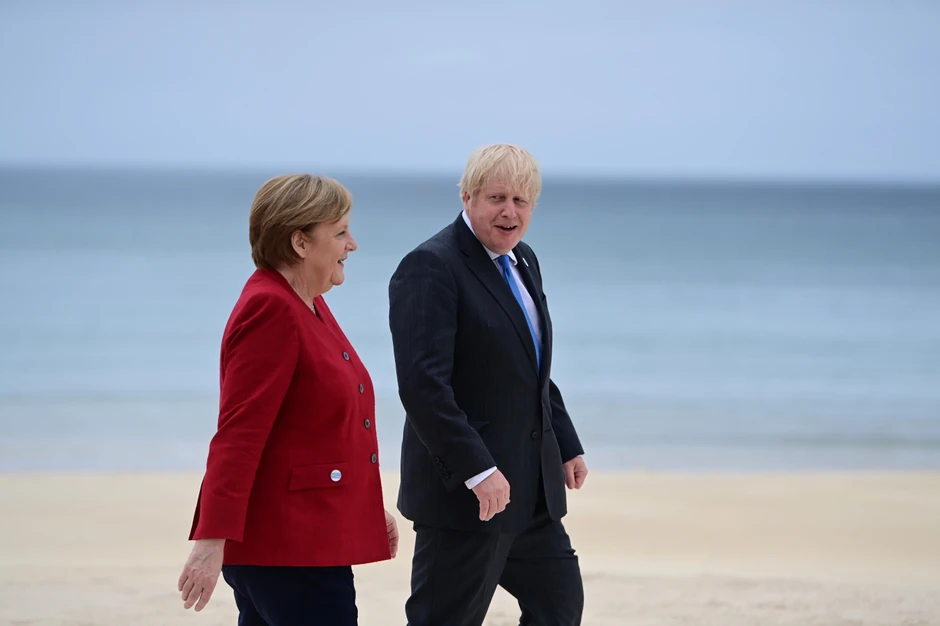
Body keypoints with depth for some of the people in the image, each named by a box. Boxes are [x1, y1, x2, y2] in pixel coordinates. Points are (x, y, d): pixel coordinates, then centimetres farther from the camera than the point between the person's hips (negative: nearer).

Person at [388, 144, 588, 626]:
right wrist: (478, 470, -29)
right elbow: (422, 384, -25)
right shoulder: (431, 267, -16)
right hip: (466, 494, -9)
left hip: (533, 488, 9)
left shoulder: (523, 262, 14)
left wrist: (567, 445, 17)